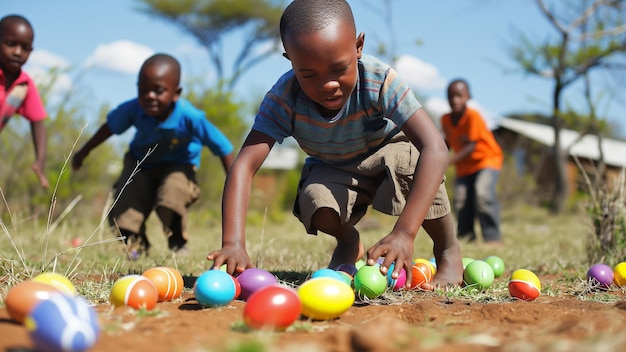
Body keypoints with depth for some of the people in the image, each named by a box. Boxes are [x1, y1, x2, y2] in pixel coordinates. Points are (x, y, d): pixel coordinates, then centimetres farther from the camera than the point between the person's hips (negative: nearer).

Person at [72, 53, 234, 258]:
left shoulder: (190, 117, -36)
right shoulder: (133, 109, -28)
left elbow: (224, 149, -25)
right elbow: (110, 127, -5)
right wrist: (83, 152, 8)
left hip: (178, 165, -3)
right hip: (140, 164, 3)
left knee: (169, 202, -31)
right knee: (120, 217, -10)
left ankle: (178, 245, 2)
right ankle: (138, 246, 25)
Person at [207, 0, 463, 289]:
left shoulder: (380, 81, -37)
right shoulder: (283, 99, -31)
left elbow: (435, 148, -46)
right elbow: (245, 165, -39)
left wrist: (405, 232, -58)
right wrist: (233, 243, -56)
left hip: (386, 150, -2)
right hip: (334, 172, 2)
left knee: (408, 160, -36)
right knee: (316, 203, -30)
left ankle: (448, 249, -8)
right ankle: (348, 243, 9)